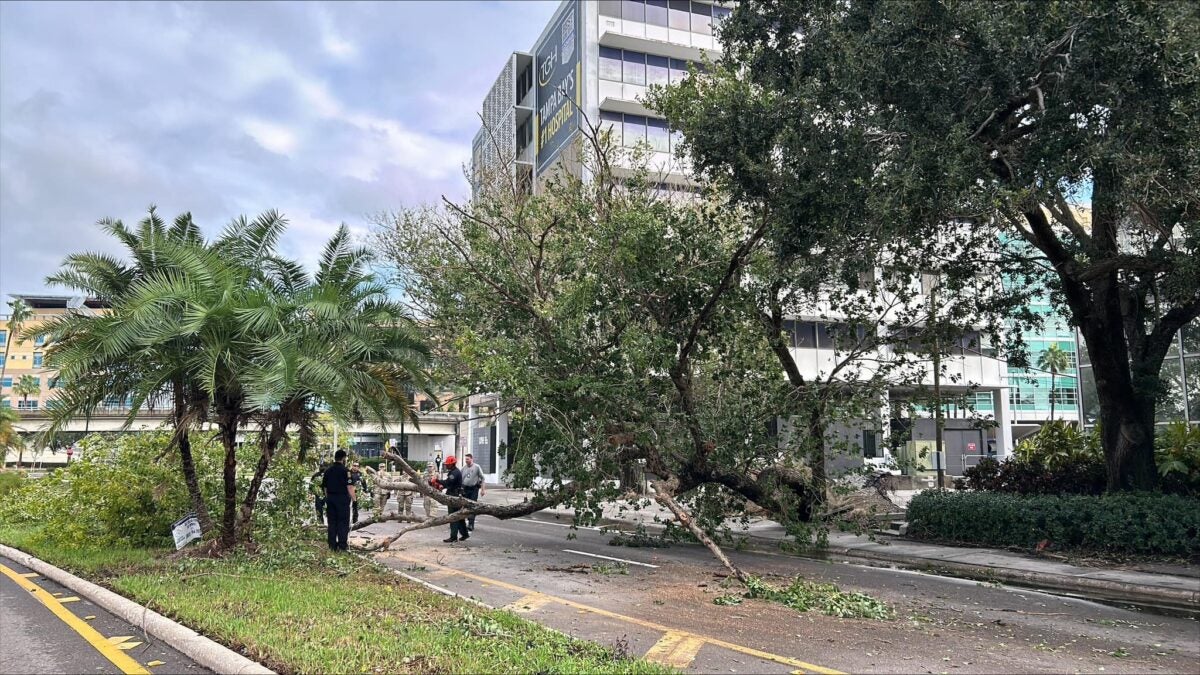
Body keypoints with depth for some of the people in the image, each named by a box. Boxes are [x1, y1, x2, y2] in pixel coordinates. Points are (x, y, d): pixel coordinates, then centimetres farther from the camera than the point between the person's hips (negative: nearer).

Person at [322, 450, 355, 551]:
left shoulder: (327, 470, 9)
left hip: (330, 498, 6)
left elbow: (325, 486, 14)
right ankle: (342, 545, -2)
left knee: (331, 522, 10)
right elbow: (349, 487, -14)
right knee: (343, 522, 0)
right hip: (342, 498, -6)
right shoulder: (345, 470, -11)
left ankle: (332, 545, 12)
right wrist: (353, 497, -4)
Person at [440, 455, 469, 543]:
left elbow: (448, 482, -30)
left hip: (454, 496, -11)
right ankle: (464, 534, 25)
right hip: (455, 496, 11)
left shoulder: (455, 472, -17)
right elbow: (450, 483, 18)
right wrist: (442, 486, 3)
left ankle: (453, 537, -6)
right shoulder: (453, 472, 18)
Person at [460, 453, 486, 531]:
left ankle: (471, 524, -10)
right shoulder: (464, 468, 8)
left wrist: (483, 489, -5)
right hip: (465, 489, 4)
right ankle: (469, 522, 22)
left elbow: (482, 478, -1)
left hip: (474, 489, -4)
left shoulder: (477, 467, -3)